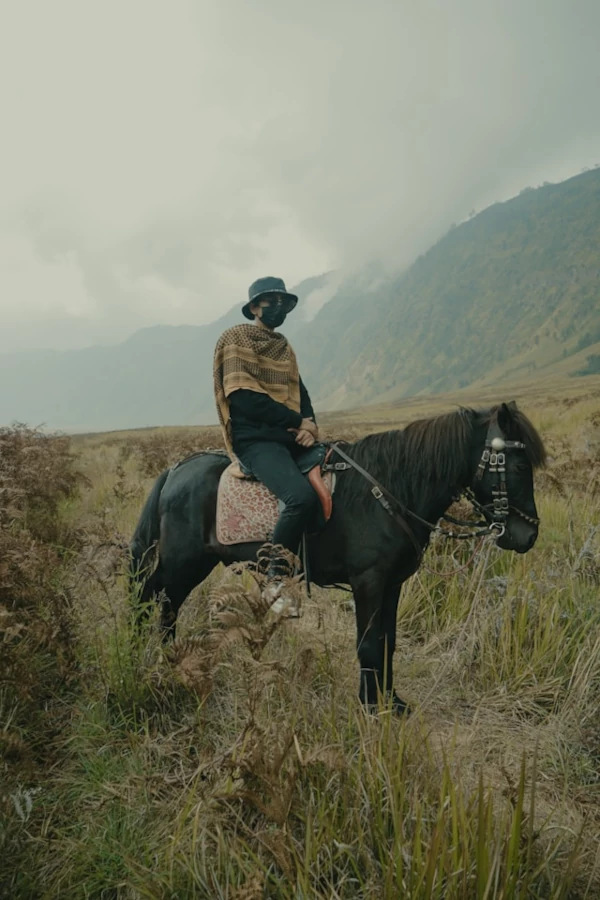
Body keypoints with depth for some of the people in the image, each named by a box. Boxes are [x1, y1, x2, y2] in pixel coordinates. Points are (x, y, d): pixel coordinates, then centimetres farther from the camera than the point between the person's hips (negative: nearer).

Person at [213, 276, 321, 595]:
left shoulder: (283, 347, 23)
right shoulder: (236, 340, 0)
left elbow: (300, 394, 18)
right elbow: (244, 399, -12)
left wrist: (310, 426, -5)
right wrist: (297, 420, -9)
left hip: (290, 437, 8)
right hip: (255, 440, -8)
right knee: (303, 496, -31)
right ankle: (275, 575, -17)